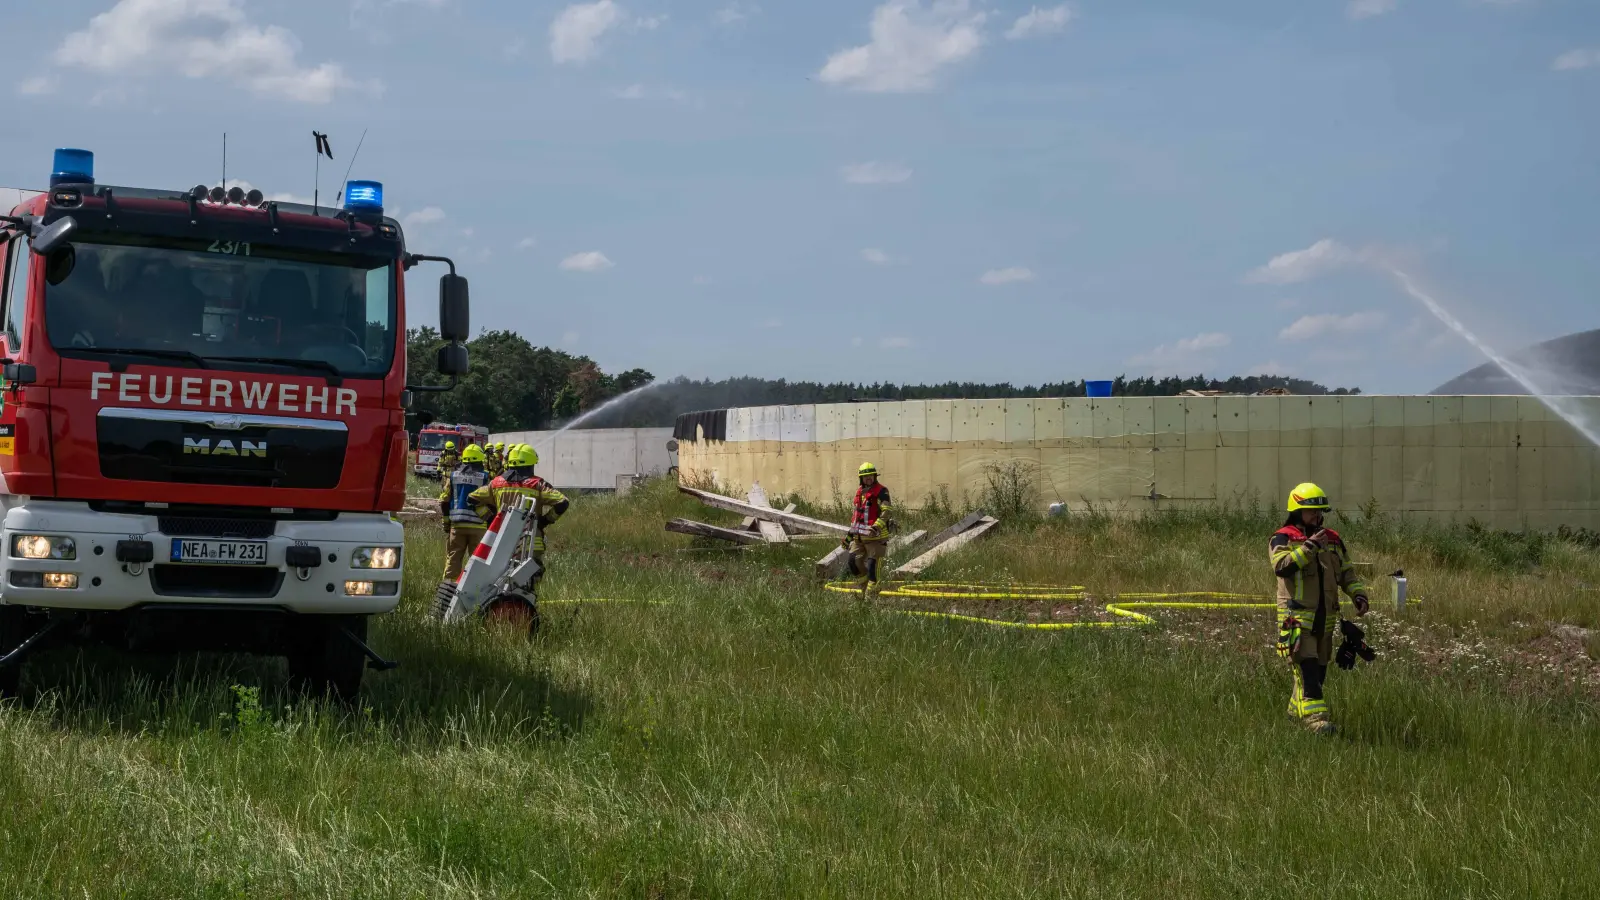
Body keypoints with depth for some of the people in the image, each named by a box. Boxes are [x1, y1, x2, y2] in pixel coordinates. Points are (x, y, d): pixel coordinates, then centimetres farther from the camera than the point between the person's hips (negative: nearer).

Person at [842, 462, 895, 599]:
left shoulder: (881, 491, -8)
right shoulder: (859, 492, 16)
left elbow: (887, 511, -19)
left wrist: (877, 526, -32)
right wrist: (849, 535, 24)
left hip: (875, 536, -7)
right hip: (859, 536, 7)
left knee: (872, 566, -5)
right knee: (854, 562, 2)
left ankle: (870, 594, 3)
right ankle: (865, 588, 20)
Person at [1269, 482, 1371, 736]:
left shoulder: (1333, 540, 14)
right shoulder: (1282, 539, -5)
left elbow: (1346, 572, 19)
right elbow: (1281, 567, -22)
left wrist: (1358, 594, 2)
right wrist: (1309, 546, -25)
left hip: (1325, 618, 7)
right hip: (1297, 617, -7)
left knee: (1319, 667, 13)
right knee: (1306, 666, -16)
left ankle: (1296, 710, 28)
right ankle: (1314, 716, -20)